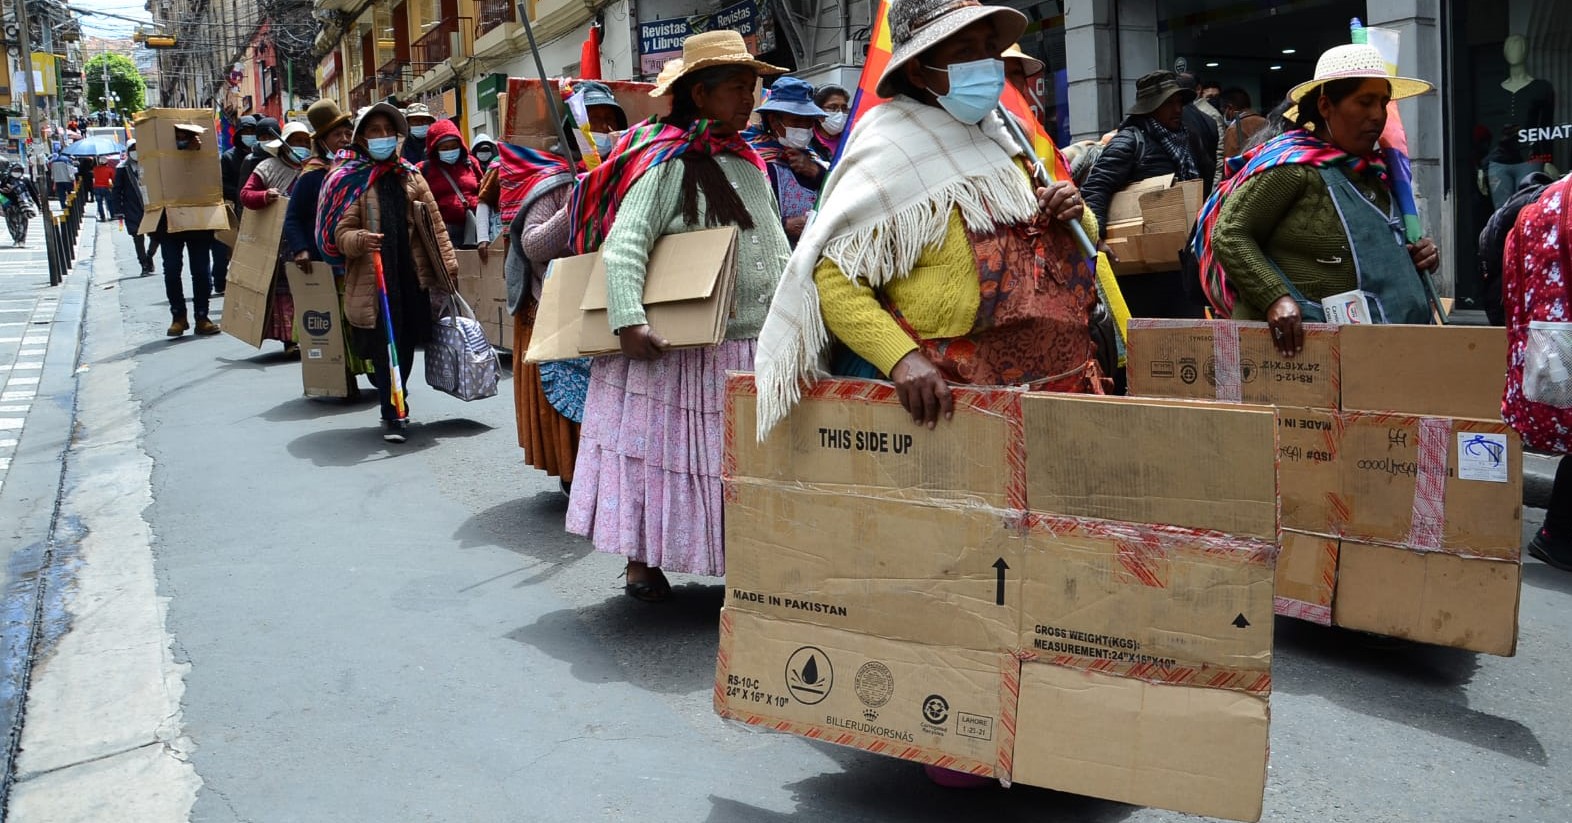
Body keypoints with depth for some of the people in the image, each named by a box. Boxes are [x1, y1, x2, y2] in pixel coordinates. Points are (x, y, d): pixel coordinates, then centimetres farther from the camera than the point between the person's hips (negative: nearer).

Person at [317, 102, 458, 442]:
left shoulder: (410, 176, 12)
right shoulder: (348, 179, -1)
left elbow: (434, 223, 14)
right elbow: (340, 232, -7)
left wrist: (447, 263, 10)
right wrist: (360, 240, -28)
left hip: (412, 275, 4)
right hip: (372, 280, -4)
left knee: (406, 344, 11)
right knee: (385, 347, -3)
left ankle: (396, 403, 30)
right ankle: (394, 414, 6)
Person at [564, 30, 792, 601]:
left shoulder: (750, 164, 15)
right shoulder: (665, 162, -10)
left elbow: (775, 247, 22)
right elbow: (624, 243, -18)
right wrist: (629, 320, -29)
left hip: (756, 347, 7)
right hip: (674, 349, -7)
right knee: (657, 453, 3)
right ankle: (641, 563, 16)